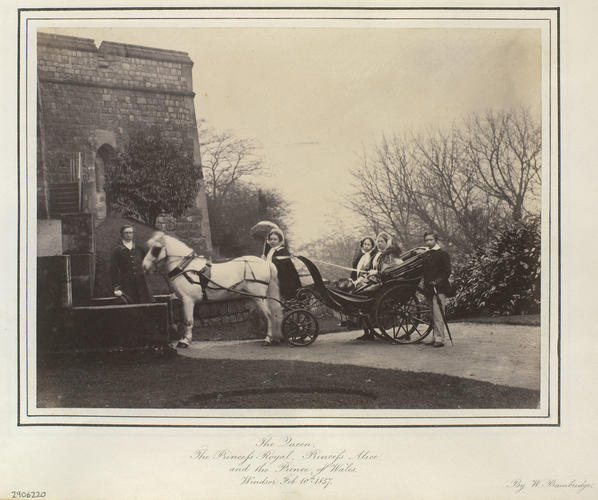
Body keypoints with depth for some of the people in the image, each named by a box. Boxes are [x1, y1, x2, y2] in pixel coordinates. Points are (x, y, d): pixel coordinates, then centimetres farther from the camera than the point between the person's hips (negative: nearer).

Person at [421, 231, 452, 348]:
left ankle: (439, 339, -12)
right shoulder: (425, 255, 18)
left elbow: (447, 272, -8)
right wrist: (425, 284, 10)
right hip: (428, 289, 7)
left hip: (439, 289, -7)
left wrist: (437, 281, -19)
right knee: (434, 315, 10)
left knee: (437, 315, -12)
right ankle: (436, 338, 15)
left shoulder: (443, 254, -2)